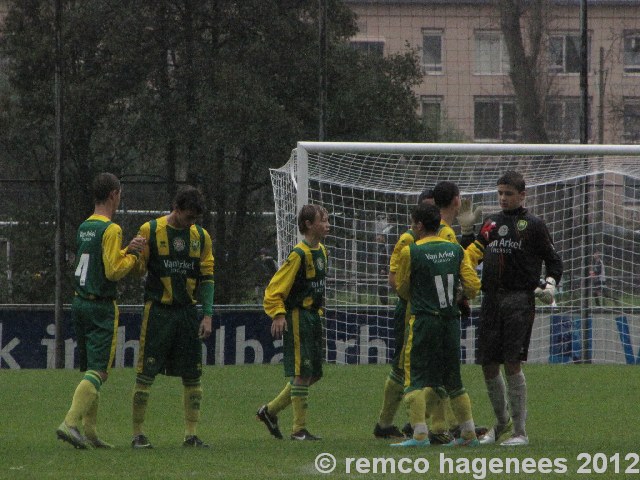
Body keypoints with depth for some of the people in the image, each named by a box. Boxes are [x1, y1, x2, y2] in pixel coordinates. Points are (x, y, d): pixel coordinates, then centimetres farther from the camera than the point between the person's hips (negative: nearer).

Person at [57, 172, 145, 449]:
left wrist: (127, 251, 7)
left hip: (80, 302, 8)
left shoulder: (84, 227, 12)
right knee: (99, 371, -9)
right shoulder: (110, 230, -14)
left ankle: (90, 432, 14)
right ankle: (70, 423, -22)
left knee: (89, 370, 14)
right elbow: (114, 271, -19)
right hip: (101, 307, -8)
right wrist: (132, 256, -5)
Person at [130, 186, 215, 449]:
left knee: (193, 376, 2)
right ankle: (138, 434, 1)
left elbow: (206, 278, 10)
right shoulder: (150, 231, -1)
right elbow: (137, 269, 2)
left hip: (188, 312, 4)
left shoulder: (201, 237, 9)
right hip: (157, 310, -4)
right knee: (146, 374, -5)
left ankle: (191, 434, 9)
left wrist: (207, 315, 2)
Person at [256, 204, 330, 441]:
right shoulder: (299, 254, -15)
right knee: (302, 373, -8)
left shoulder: (321, 251, 12)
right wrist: (278, 315, -25)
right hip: (297, 317, -9)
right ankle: (299, 429, -2)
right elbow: (275, 288, -16)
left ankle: (270, 410, 24)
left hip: (313, 316, 9)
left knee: (313, 374, 10)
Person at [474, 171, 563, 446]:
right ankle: (502, 424, 25)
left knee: (512, 363, -12)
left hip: (520, 298, -5)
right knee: (488, 365, 6)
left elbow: (553, 260, 4)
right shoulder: (491, 223, 18)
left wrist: (551, 284, -10)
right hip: (491, 299, 5)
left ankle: (520, 432, -5)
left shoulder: (533, 225, 3)